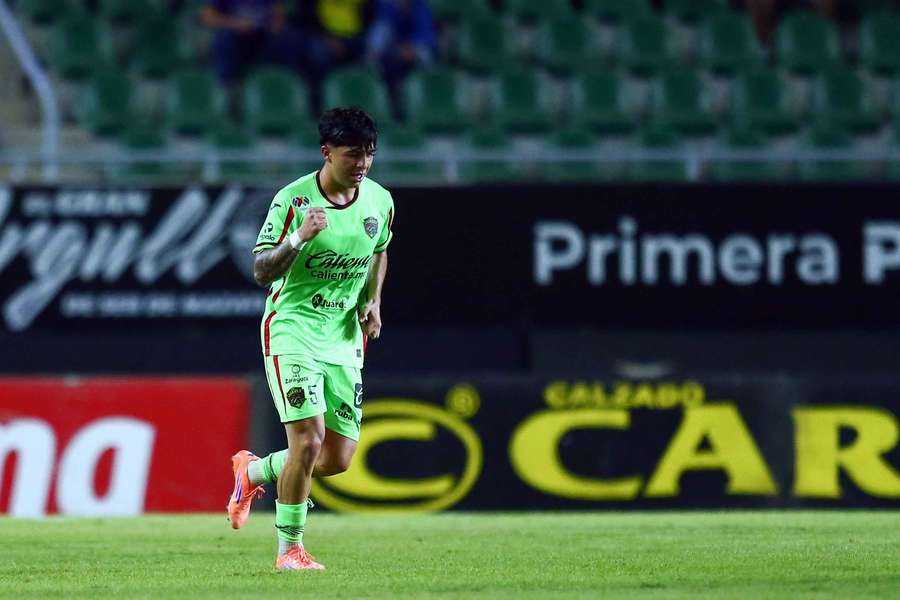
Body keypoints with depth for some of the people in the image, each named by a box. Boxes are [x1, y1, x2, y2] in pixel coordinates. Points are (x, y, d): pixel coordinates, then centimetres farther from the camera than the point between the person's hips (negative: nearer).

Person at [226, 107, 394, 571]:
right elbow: (262, 272, -13)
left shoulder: (380, 201, 2)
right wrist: (299, 237, -30)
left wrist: (373, 301, 7)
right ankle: (289, 549, -4)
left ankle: (252, 471, 30)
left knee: (338, 458, 2)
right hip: (292, 329, -5)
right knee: (309, 438, -19)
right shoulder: (293, 199, -14)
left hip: (345, 338, 5)